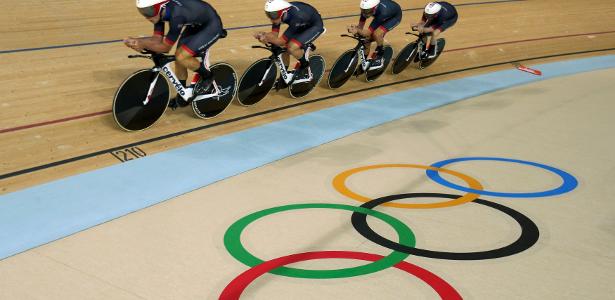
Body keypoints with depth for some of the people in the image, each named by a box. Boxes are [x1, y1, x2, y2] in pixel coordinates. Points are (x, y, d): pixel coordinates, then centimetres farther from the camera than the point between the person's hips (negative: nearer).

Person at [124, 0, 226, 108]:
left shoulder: (176, 14, -35)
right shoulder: (162, 10, -12)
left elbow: (165, 47, -25)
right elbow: (157, 39, -9)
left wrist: (143, 44, -29)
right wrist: (136, 41, -23)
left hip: (211, 26, -8)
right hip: (196, 24, 9)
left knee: (181, 57, -20)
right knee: (178, 58, 5)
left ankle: (207, 76, 5)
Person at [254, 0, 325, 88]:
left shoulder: (295, 17, -40)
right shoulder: (278, 12, -21)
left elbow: (281, 41, -35)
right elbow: (274, 34, -21)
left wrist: (268, 39, -50)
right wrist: (263, 35, -40)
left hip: (315, 26, -7)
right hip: (302, 25, 7)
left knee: (292, 48, -26)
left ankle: (305, 65, 3)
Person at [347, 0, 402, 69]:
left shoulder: (382, 12, -43)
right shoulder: (366, 8, -29)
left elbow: (368, 32, -39)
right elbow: (360, 26, -21)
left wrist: (357, 31, -54)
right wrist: (355, 29, -42)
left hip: (394, 16, -6)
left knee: (377, 34, -28)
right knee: (367, 38, -7)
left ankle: (379, 58, -7)